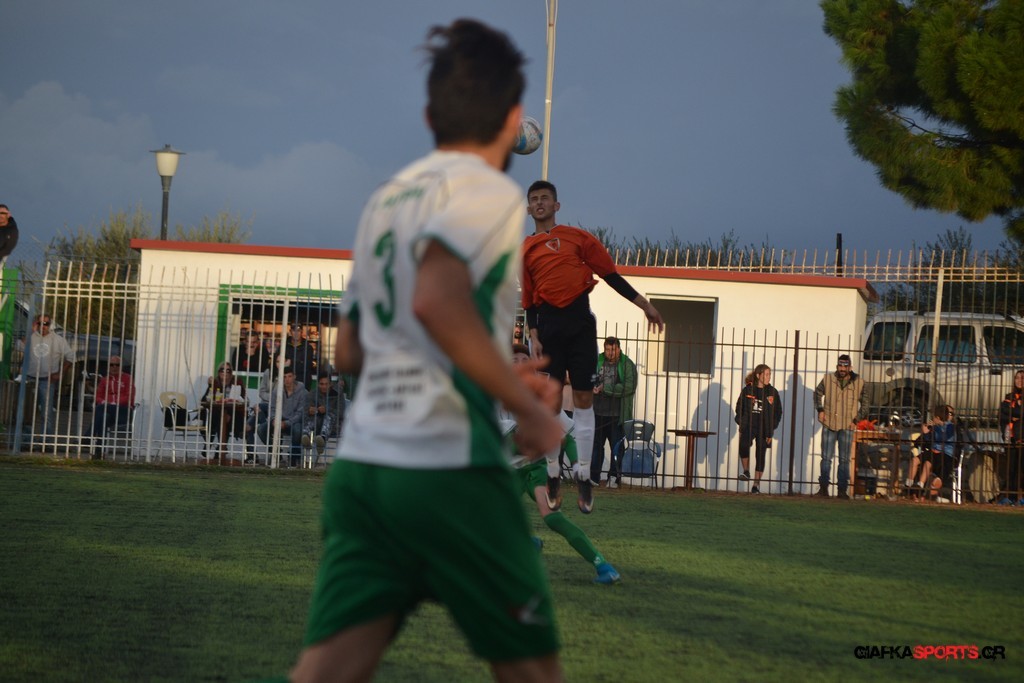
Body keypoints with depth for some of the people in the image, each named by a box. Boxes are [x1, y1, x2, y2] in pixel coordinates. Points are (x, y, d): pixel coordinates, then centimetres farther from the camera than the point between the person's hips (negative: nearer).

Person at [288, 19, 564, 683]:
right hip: (448, 466, -7)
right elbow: (437, 300, -23)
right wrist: (528, 406, -13)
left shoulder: (385, 199, 20)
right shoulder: (489, 191, -5)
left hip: (360, 465, 7)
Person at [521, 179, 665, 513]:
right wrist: (534, 337, 0)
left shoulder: (577, 237, 7)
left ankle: (584, 477, -3)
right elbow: (528, 300, 12)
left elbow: (611, 275, 7)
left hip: (579, 321, -1)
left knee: (583, 399, -4)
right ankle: (551, 475, 8)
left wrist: (644, 304, 2)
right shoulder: (526, 250, 12)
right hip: (548, 325, 1)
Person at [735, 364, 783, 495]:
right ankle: (746, 472, -6)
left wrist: (771, 431, -1)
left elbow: (777, 413, 6)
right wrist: (741, 424, 0)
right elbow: (739, 408, 10)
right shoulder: (747, 390, 2)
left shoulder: (772, 392, 3)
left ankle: (757, 484, 11)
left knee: (760, 455, 3)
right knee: (743, 445, -27)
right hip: (749, 425, -1)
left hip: (764, 428, 1)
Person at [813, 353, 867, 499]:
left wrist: (856, 419, -2)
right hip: (829, 424, 1)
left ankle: (842, 490, 10)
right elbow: (818, 393, 17)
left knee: (844, 460, 5)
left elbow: (864, 403, 6)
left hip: (847, 427, -1)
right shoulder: (828, 379, -1)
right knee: (826, 457, 3)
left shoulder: (859, 383, -3)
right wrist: (820, 410, 5)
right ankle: (823, 486, 12)